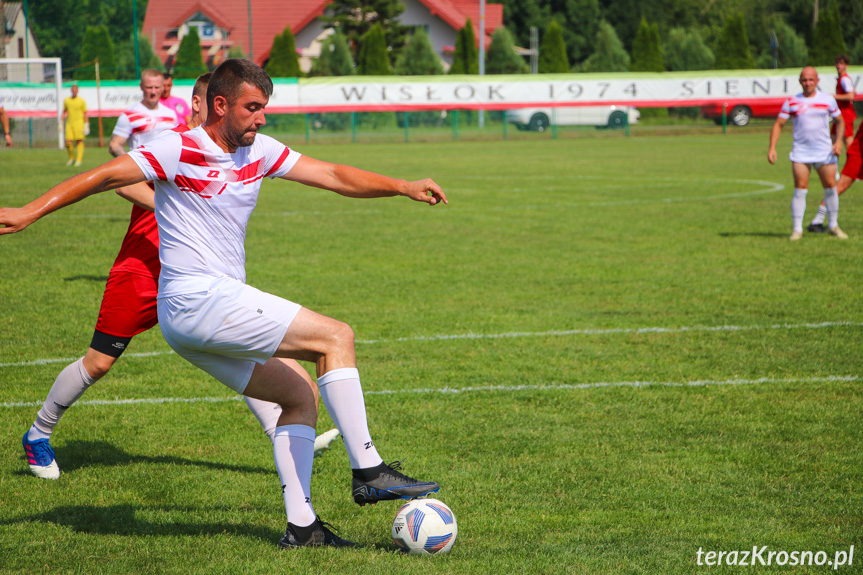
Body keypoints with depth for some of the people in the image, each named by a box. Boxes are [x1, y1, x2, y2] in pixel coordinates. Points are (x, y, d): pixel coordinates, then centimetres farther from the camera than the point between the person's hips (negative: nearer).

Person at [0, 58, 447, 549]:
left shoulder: (259, 151, 12)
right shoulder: (179, 150, -9)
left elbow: (333, 176, 13)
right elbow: (103, 177, -10)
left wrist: (404, 187, 5)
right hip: (198, 300, -9)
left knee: (299, 397, 9)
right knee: (336, 337, -12)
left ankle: (301, 525, 7)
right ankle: (368, 471, -13)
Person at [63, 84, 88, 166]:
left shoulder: (81, 101, 0)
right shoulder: (66, 100, 9)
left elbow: (85, 114, 1)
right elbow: (64, 112, 18)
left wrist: (86, 125, -5)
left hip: (79, 122, -3)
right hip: (69, 123, 3)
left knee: (79, 141, -7)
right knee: (68, 142, -4)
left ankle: (79, 160, -4)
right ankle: (71, 158, 16)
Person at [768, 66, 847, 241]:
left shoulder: (828, 100, 5)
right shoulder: (792, 102, 2)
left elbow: (839, 121, 14)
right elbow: (778, 124, 4)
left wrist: (838, 141, -2)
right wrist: (772, 148, -7)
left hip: (825, 151, 1)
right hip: (800, 152, -1)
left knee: (830, 187, 1)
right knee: (800, 190, -8)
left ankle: (834, 226, 16)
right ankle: (797, 229, -2)